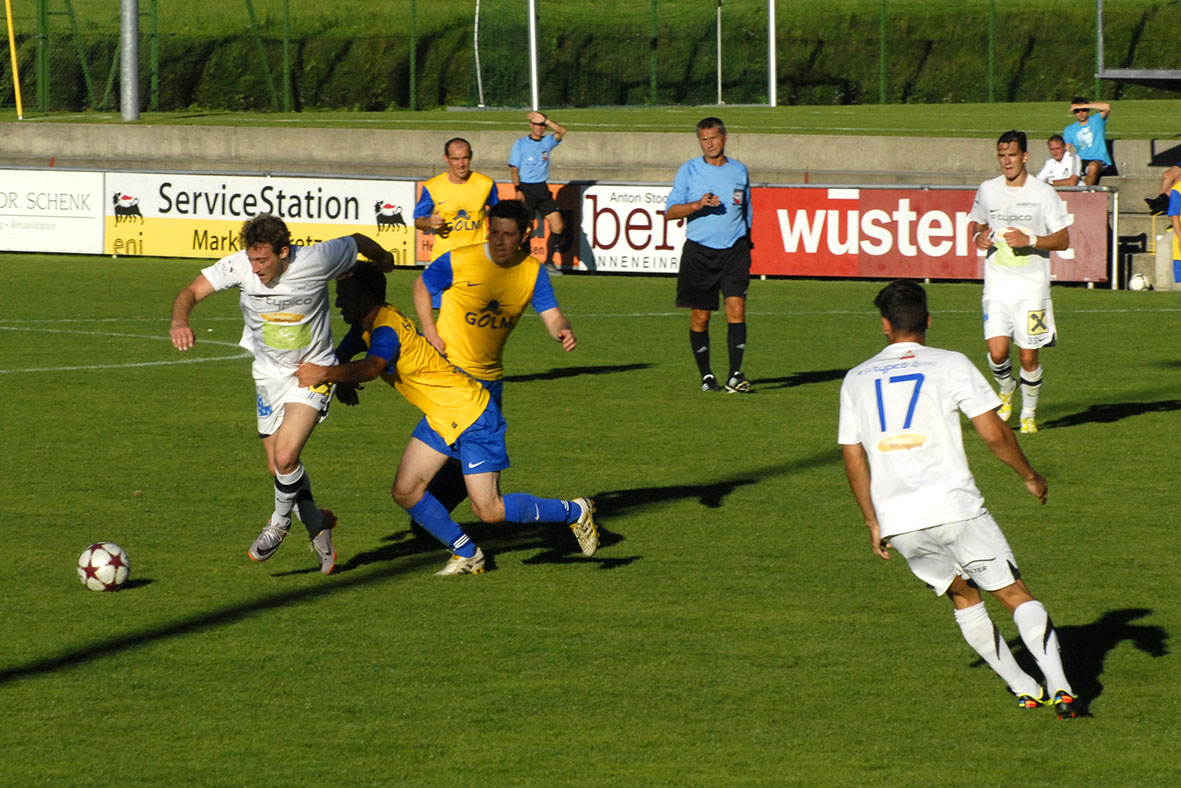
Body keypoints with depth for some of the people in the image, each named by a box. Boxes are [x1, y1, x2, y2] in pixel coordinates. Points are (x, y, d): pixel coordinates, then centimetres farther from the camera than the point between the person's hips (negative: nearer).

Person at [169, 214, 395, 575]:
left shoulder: (315, 261, -24)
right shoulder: (239, 266, -19)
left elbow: (356, 241, -5)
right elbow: (191, 291, -19)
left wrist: (383, 260, 18)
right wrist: (179, 321, -42)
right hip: (269, 374, 4)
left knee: (285, 457, -21)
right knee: (278, 467, 9)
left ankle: (279, 522, 7)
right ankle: (317, 525, 34)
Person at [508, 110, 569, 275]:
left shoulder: (547, 142, 9)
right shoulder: (521, 144, 0)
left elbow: (562, 131, -6)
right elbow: (514, 168, -2)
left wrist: (545, 120, -14)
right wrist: (518, 190, -12)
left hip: (542, 189, 4)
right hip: (526, 189, -4)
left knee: (558, 225, -3)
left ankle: (549, 262, 6)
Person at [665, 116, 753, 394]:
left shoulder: (739, 171, 11)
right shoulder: (689, 170, 3)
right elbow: (670, 211, -2)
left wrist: (746, 245, 18)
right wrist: (697, 205, -17)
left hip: (734, 249, 1)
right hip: (699, 251, -1)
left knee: (736, 308, -14)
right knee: (700, 317, 1)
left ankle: (735, 375, -15)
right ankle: (706, 376, 15)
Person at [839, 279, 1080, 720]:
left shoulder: (856, 379, 14)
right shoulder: (951, 365, 3)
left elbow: (853, 459, 16)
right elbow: (994, 434, -2)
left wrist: (874, 524, 26)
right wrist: (1030, 476, 15)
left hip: (896, 520, 3)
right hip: (954, 507, -3)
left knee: (963, 597, 21)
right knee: (1015, 594, 3)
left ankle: (1023, 688, 16)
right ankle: (1059, 688, -11)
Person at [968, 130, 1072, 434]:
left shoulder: (1044, 193, -3)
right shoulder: (987, 190, 7)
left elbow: (1063, 240, -2)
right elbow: (976, 222, 24)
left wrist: (1029, 240, -17)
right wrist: (978, 236, 0)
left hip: (1032, 286, -2)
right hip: (997, 284, 2)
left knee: (1028, 355, -1)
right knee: (997, 351, -13)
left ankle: (1029, 414, 19)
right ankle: (1006, 390, 20)